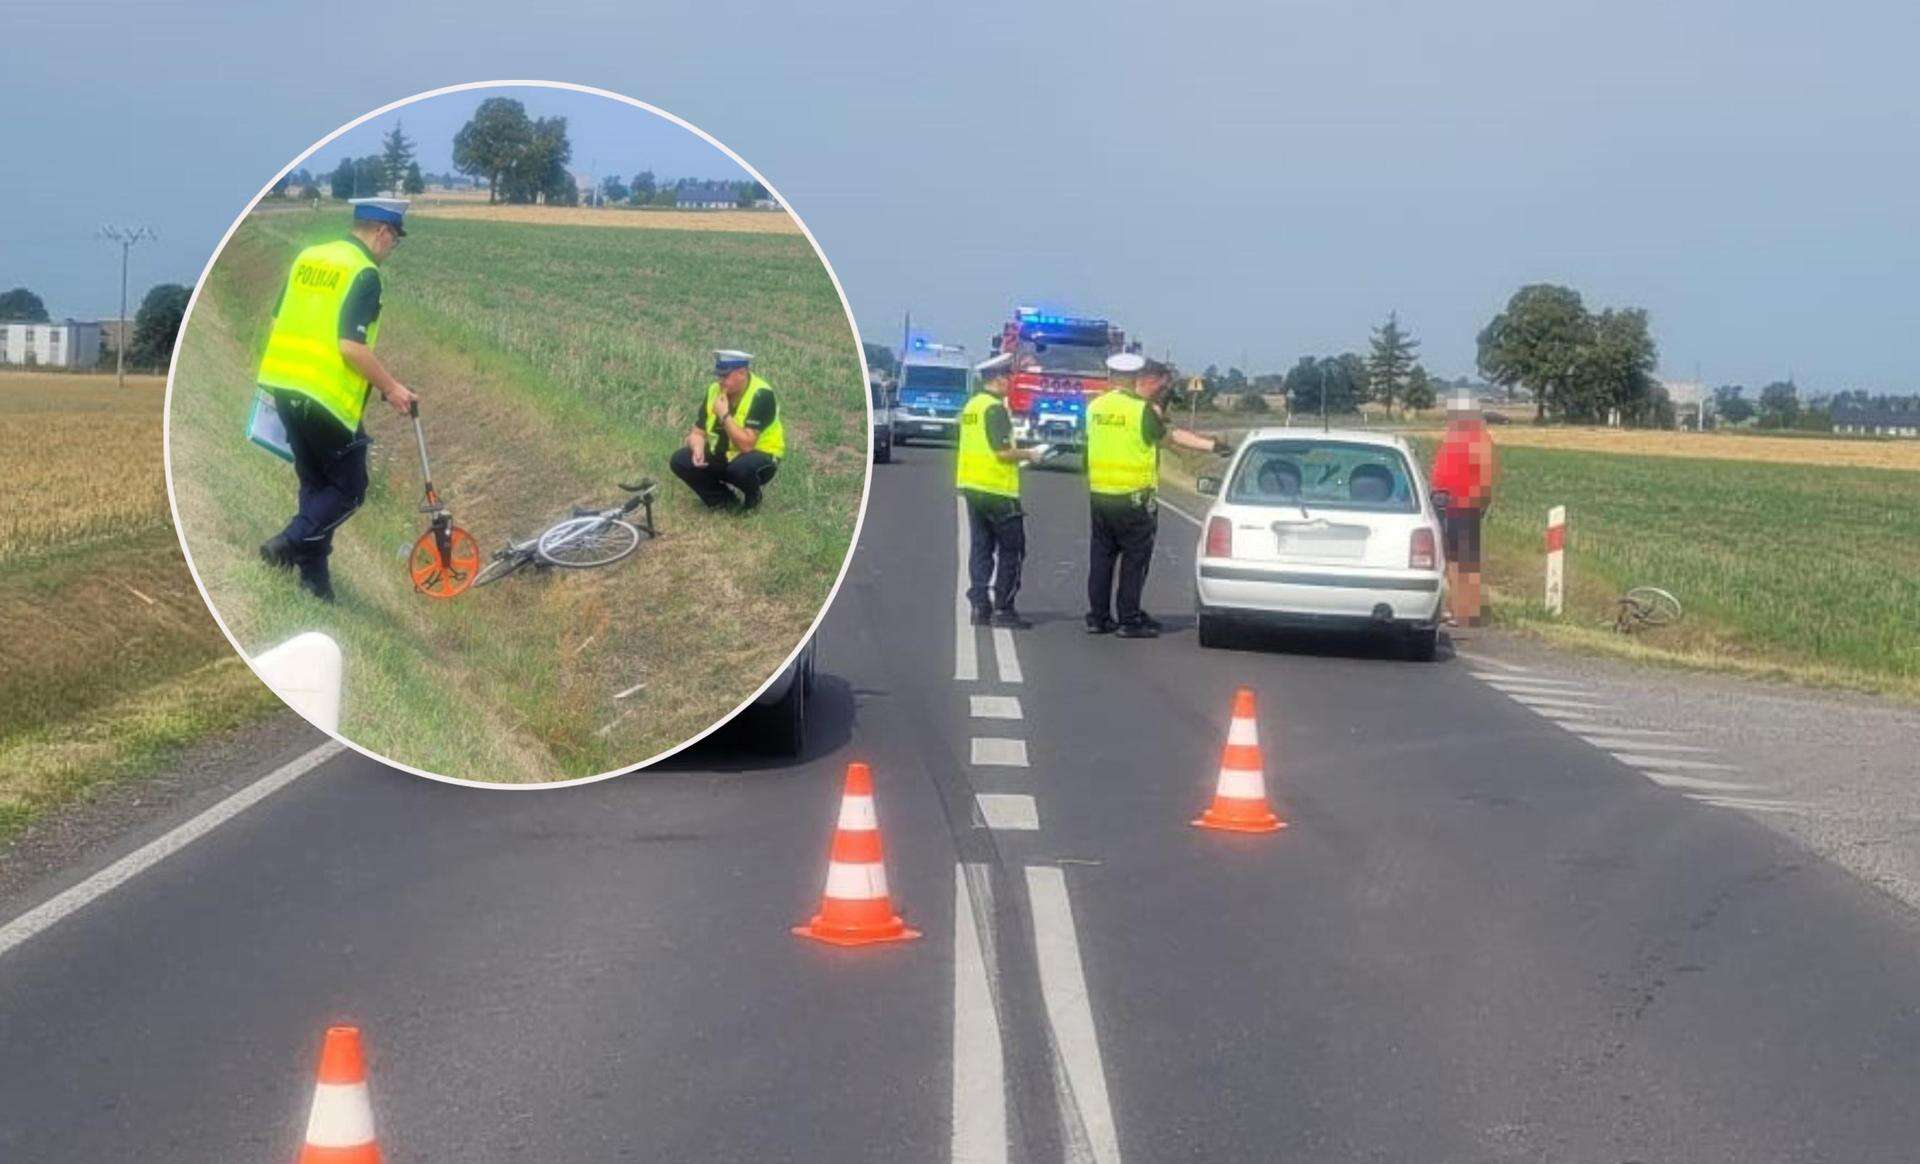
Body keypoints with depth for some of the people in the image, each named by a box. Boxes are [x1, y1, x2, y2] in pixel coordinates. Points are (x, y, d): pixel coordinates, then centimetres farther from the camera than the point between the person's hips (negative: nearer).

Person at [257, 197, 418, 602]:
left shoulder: (308, 258, 11)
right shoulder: (364, 274, -13)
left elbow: (278, 324, 16)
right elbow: (352, 346, -20)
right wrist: (390, 388, -10)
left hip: (285, 388, 8)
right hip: (330, 400, -8)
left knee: (315, 484, 18)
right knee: (350, 488, 5)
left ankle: (314, 577, 18)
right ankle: (288, 544, -11)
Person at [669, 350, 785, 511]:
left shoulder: (760, 395, -24)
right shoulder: (714, 390, -4)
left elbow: (746, 445, -30)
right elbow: (697, 432, 2)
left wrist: (724, 415, -30)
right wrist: (698, 448, -21)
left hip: (760, 456, -6)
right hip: (721, 455, 6)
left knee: (742, 467, -40)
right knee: (680, 460, -13)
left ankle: (753, 498, -3)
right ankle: (726, 502, 3)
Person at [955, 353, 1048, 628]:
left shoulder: (971, 406, 12)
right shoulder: (995, 409, -15)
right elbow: (1003, 451, -21)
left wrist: (1016, 457, 20)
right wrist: (1029, 455, -5)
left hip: (972, 487, 9)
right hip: (998, 490, -9)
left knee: (980, 548, 12)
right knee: (1011, 550, 0)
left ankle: (979, 605, 10)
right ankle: (1003, 608, -1)